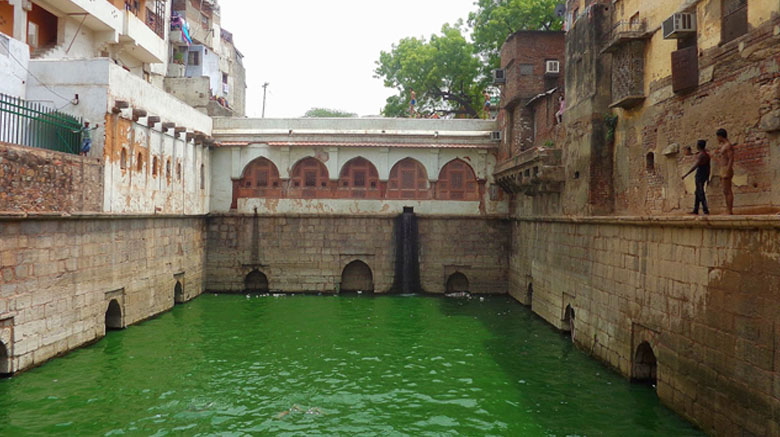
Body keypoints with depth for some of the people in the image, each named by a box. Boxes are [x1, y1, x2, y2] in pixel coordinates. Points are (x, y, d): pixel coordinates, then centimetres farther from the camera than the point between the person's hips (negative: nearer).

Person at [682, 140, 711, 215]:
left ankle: (706, 210, -8)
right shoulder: (707, 154, 11)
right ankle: (695, 210, 19)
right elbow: (708, 166, 16)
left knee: (700, 193, -6)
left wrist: (686, 175, -25)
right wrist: (708, 178, 23)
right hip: (705, 174, 9)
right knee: (698, 192, 15)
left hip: (700, 174, -9)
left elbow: (695, 166, -25)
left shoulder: (701, 155, -17)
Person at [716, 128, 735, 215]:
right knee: (725, 192, 9)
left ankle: (730, 212, -11)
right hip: (723, 171, 10)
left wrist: (727, 172, -24)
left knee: (728, 191, -10)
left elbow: (731, 159, -18)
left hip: (726, 170, -10)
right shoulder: (724, 145, 19)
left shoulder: (728, 145, -11)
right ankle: (729, 212, 11)